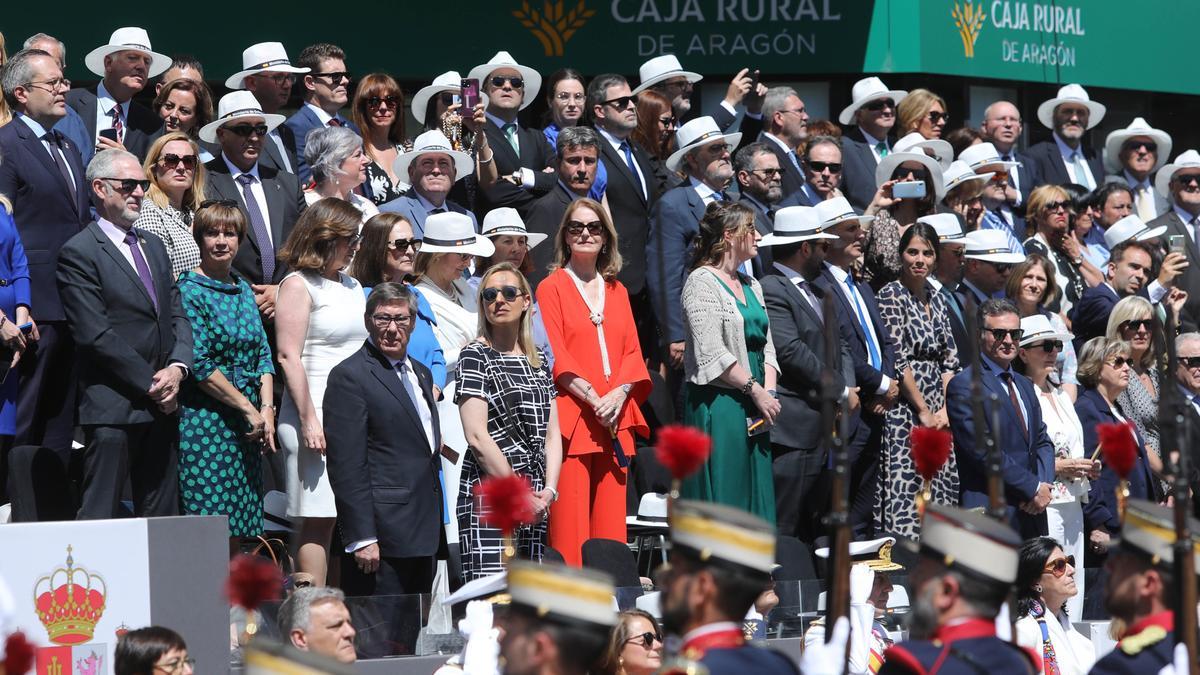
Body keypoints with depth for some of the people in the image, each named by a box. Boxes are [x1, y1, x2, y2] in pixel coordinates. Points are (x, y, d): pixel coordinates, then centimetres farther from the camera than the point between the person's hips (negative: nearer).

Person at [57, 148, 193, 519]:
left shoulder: (154, 246, 19)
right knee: (100, 516, -7)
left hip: (161, 405, 8)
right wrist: (151, 384, -12)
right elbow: (96, 335, -13)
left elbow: (177, 315, 17)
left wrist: (178, 367, -3)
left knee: (161, 515, 7)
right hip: (112, 408, -8)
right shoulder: (79, 253, -6)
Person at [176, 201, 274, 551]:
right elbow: (199, 365, -13)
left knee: (237, 535, 5)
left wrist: (267, 410, -1)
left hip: (246, 425, 7)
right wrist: (249, 408, -11)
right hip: (205, 420, -7)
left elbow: (263, 355, 14)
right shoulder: (189, 290, -7)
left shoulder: (243, 289, 15)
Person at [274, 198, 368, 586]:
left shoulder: (352, 287, 19)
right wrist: (308, 419, -17)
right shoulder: (299, 285, -4)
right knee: (318, 520, -8)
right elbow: (288, 356, -11)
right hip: (318, 419, -7)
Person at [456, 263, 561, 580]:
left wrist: (548, 491, -1)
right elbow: (477, 436, -10)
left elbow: (552, 433, 16)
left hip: (535, 503, 6)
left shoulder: (538, 360, 18)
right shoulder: (475, 356, -2)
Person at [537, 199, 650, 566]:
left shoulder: (617, 291, 19)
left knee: (611, 519, 2)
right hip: (571, 417, -5)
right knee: (570, 522, -10)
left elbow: (633, 351, 13)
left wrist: (619, 393, -6)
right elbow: (555, 355, -5)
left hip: (616, 418, 5)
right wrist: (592, 398, -15)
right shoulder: (552, 288, 4)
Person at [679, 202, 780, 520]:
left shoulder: (751, 285, 18)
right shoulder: (702, 282, -8)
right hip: (718, 407, -8)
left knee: (755, 500, 5)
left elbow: (766, 345, 16)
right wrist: (755, 390, -14)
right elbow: (712, 354, -16)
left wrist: (768, 391, -1)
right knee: (722, 498, -8)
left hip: (753, 410, 8)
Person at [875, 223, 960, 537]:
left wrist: (946, 409, -1)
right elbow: (897, 360, -12)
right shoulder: (891, 296, -7)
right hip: (905, 412, -7)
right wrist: (924, 411, -12)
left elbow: (950, 359, 13)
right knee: (905, 498, -11)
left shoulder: (937, 299, 14)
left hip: (938, 414, 7)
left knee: (938, 498, 3)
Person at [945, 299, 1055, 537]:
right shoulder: (964, 385, -7)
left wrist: (1044, 485, -2)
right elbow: (983, 451, -13)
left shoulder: (1024, 385, 20)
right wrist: (1033, 488, -11)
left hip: (1032, 512, 8)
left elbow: (1042, 441, 19)